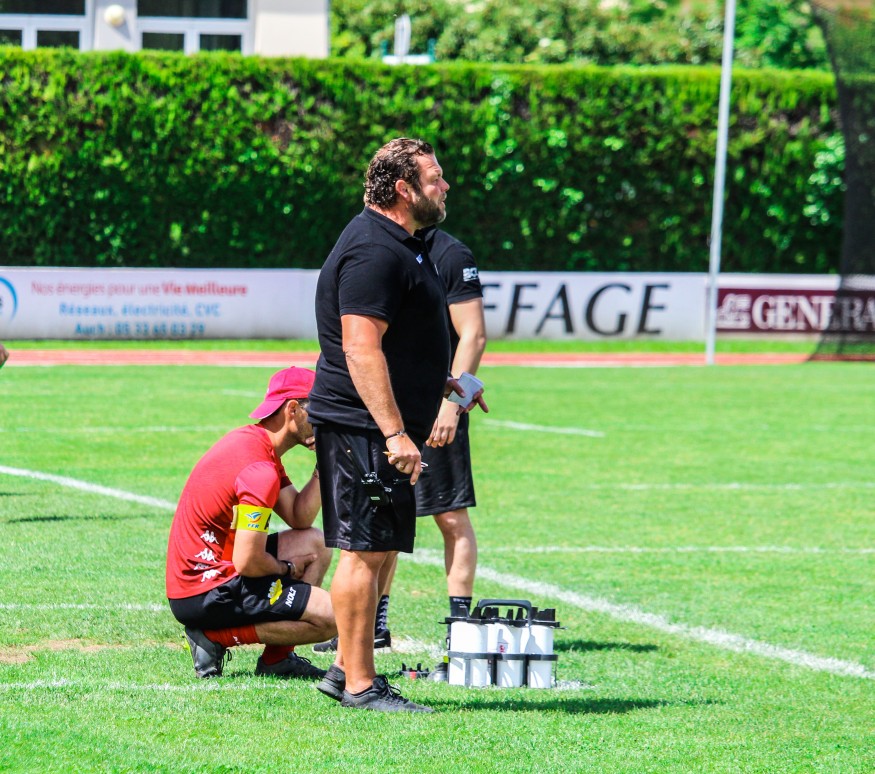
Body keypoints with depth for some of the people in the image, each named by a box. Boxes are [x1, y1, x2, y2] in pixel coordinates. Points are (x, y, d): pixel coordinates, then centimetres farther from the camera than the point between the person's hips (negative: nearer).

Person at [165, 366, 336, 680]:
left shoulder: (251, 441, 11)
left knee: (316, 543, 23)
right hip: (207, 593, -11)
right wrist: (287, 568, -3)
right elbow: (248, 563, -23)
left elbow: (299, 518, 13)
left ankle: (277, 659, 12)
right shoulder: (261, 469, -21)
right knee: (333, 616, -14)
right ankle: (218, 637, -7)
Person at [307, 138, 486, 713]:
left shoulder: (399, 245, 17)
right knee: (365, 551, -8)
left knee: (379, 550, 14)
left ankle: (348, 670, 20)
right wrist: (395, 432, -27)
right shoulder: (374, 252, -17)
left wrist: (440, 382, 30)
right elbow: (361, 348, -24)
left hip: (380, 428, 11)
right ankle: (359, 684, -5)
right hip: (364, 427, -11)